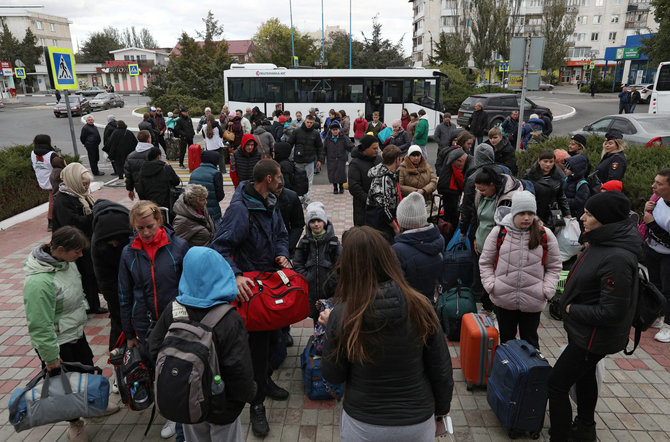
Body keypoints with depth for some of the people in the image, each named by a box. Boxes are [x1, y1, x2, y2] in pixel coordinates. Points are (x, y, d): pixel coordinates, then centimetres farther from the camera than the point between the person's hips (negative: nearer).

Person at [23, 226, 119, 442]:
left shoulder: (65, 263, -7)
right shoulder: (39, 282, -34)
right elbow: (40, 325, -27)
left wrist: (81, 317, 19)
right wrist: (51, 357, -19)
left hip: (77, 334, 8)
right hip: (58, 344, -8)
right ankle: (75, 424, 39)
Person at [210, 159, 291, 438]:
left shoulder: (270, 204, 4)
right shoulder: (240, 208, -24)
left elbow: (281, 234, 14)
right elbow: (220, 246, -26)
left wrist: (281, 253, -7)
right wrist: (235, 276, -38)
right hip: (250, 284, -8)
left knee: (269, 334, 23)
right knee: (258, 340, 2)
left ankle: (264, 381, 46)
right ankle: (257, 403, 20)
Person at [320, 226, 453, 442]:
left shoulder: (341, 317, -20)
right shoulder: (420, 307, -17)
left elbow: (333, 376, -7)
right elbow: (441, 369, -6)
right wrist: (440, 408, 11)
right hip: (418, 423, 1)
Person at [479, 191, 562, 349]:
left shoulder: (545, 235, -4)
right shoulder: (499, 232, -5)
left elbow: (554, 266, 6)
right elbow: (485, 262, 3)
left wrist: (547, 290, -6)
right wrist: (490, 285, -8)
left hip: (533, 303, 0)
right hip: (503, 299, 1)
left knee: (530, 340, 15)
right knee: (506, 338, 18)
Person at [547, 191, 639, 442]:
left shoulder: (617, 259, -31)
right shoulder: (601, 243, -2)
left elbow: (611, 312, -29)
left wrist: (571, 309, -19)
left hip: (594, 337, -10)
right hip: (582, 330, 10)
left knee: (557, 384, -3)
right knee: (585, 376, 27)